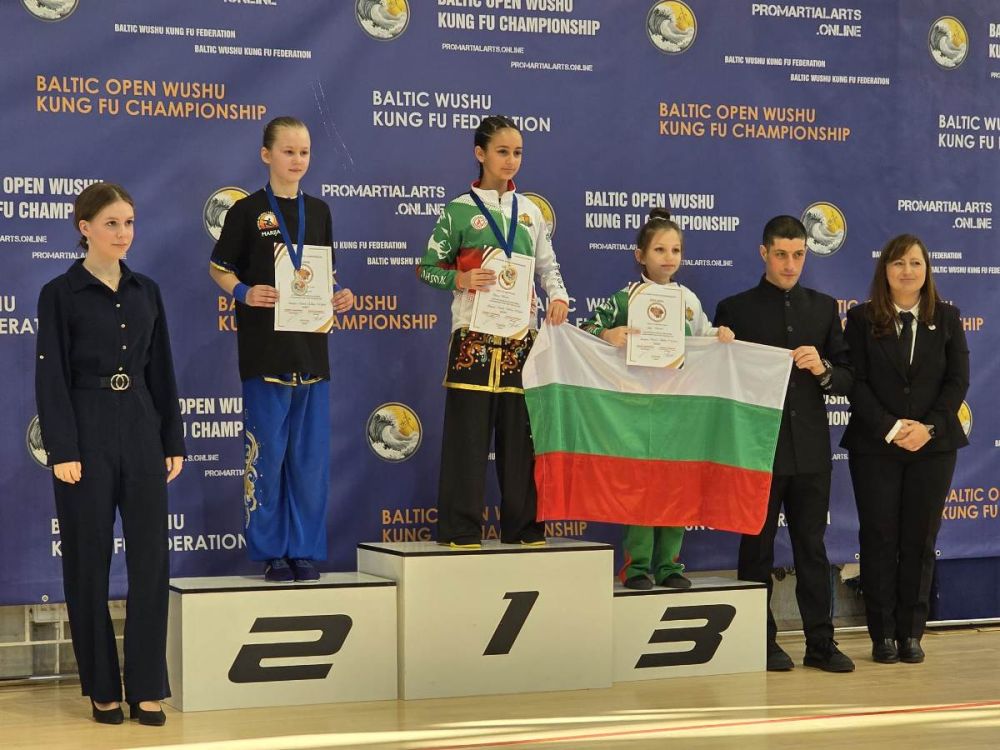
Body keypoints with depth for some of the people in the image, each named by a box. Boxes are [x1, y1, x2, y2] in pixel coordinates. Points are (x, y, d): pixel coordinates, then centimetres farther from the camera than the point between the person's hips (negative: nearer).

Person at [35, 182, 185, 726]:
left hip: (141, 430, 4)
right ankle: (102, 689, 12)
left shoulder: (146, 292, 10)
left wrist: (174, 442, 9)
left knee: (151, 558, 0)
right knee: (89, 562, 2)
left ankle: (148, 688, 7)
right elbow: (51, 377, -8)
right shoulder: (61, 293, -4)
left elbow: (161, 372, 12)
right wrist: (62, 451, -14)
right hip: (88, 432, -4)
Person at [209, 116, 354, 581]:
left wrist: (338, 298, 0)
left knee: (310, 455, 5)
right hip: (264, 348, -4)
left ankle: (304, 551, 13)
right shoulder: (248, 211, -1)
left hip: (311, 347, 4)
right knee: (266, 453, -1)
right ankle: (271, 552, 8)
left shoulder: (318, 212, 12)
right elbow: (218, 268, 2)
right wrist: (244, 292, -16)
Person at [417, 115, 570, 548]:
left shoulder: (530, 212, 13)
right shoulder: (459, 211, 1)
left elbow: (547, 266, 18)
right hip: (474, 336, -4)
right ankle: (461, 529, 1)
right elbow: (426, 268, 1)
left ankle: (523, 526, 12)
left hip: (520, 337, 4)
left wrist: (558, 295, -2)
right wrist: (460, 279, -17)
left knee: (520, 432, 5)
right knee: (468, 433, -4)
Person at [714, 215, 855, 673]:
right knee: (758, 548, 4)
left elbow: (846, 379, 9)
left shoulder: (824, 308, 11)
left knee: (812, 547, 6)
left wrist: (822, 369, -10)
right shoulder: (735, 309, 2)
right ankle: (762, 643, 11)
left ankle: (821, 643, 10)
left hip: (810, 450, 3)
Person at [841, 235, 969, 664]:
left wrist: (929, 427, -12)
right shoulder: (862, 319, 2)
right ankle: (883, 635, 7)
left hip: (933, 445, 1)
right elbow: (856, 382, -5)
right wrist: (889, 428, -15)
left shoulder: (946, 318, 7)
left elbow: (958, 380, 1)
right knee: (879, 540, 0)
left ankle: (911, 633, 10)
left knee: (920, 540, 3)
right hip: (875, 447, -1)